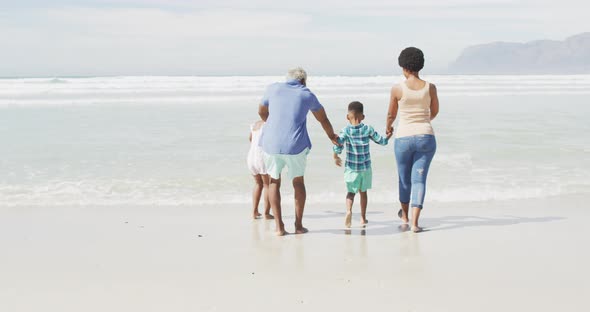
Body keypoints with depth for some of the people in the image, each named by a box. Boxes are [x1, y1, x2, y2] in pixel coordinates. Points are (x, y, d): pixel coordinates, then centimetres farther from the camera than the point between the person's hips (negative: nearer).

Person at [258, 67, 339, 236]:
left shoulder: (273, 88, 11)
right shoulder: (307, 95, 11)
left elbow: (261, 111, 26)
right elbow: (323, 119, 23)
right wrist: (332, 136, 42)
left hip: (271, 143, 1)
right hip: (296, 145, -1)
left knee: (274, 181, 18)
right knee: (298, 182, 20)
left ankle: (279, 226, 12)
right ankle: (298, 225, 22)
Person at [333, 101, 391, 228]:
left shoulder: (346, 131, -10)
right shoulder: (368, 129, -6)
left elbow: (338, 145, -21)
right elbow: (381, 141, 2)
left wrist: (336, 157, -2)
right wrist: (389, 135, 22)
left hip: (351, 168, -1)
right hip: (365, 167, 1)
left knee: (351, 192, 8)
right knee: (363, 192, 17)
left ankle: (349, 210, -19)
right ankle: (363, 217, 22)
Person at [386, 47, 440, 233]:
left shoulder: (397, 89, -8)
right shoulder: (430, 87, -3)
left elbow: (391, 114, 5)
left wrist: (388, 126, 28)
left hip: (404, 138, -1)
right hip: (426, 137, 1)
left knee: (405, 178, 18)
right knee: (419, 179, 2)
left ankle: (405, 214, 41)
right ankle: (414, 223, -8)